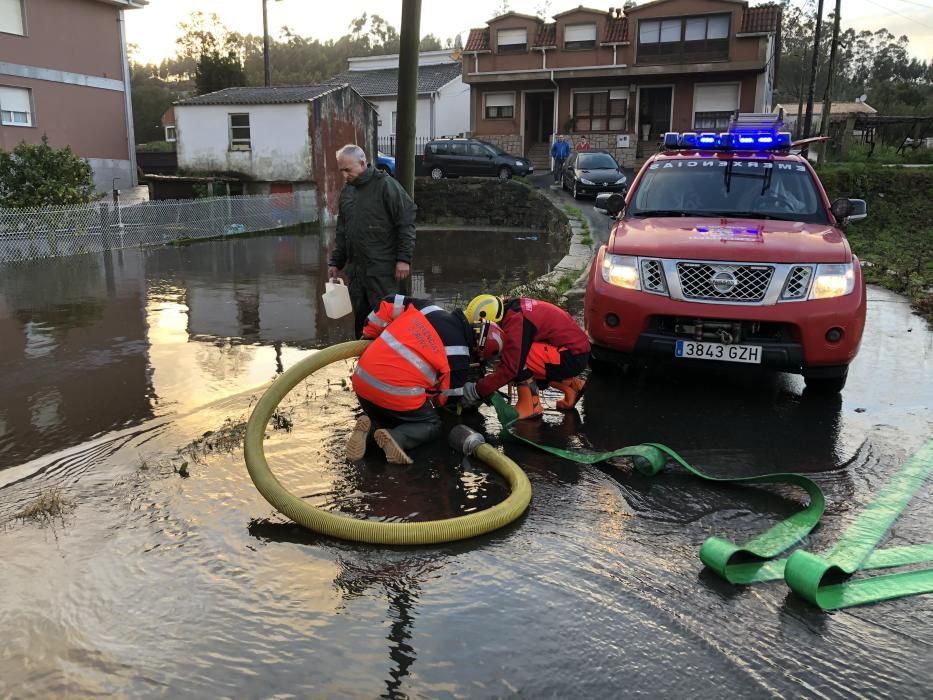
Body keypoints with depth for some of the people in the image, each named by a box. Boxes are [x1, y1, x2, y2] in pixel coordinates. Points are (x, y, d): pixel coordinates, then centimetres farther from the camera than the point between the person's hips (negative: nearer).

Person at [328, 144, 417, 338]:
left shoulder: (385, 185, -8)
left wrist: (404, 258, -15)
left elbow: (406, 222, -11)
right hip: (356, 269, 7)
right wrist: (335, 262, 18)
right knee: (360, 321, 13)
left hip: (383, 270, -7)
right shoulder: (347, 191, 15)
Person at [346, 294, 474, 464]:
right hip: (398, 394, -6)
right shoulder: (458, 355, -3)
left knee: (382, 415, 36)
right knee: (431, 424, 21)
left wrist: (368, 335, 26)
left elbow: (387, 305, 14)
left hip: (363, 379, 6)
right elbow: (450, 395, 8)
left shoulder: (427, 307, 9)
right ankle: (395, 438, -9)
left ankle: (369, 428, 0)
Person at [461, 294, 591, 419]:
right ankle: (570, 385, 18)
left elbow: (510, 368, -23)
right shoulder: (513, 309, 4)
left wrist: (477, 391, -16)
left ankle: (529, 405, -5)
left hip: (574, 356, -9)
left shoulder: (516, 321, -23)